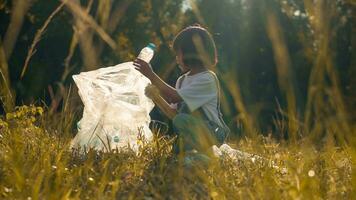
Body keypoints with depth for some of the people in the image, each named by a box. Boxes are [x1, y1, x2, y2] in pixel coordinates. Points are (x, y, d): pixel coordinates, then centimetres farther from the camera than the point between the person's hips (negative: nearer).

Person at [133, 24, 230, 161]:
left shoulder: (208, 79, -14)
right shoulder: (182, 80, 11)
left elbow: (175, 97, -22)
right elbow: (174, 114, 9)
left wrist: (151, 75, -19)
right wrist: (155, 97, -3)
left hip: (212, 133, -9)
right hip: (193, 131, 9)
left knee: (181, 120, -32)